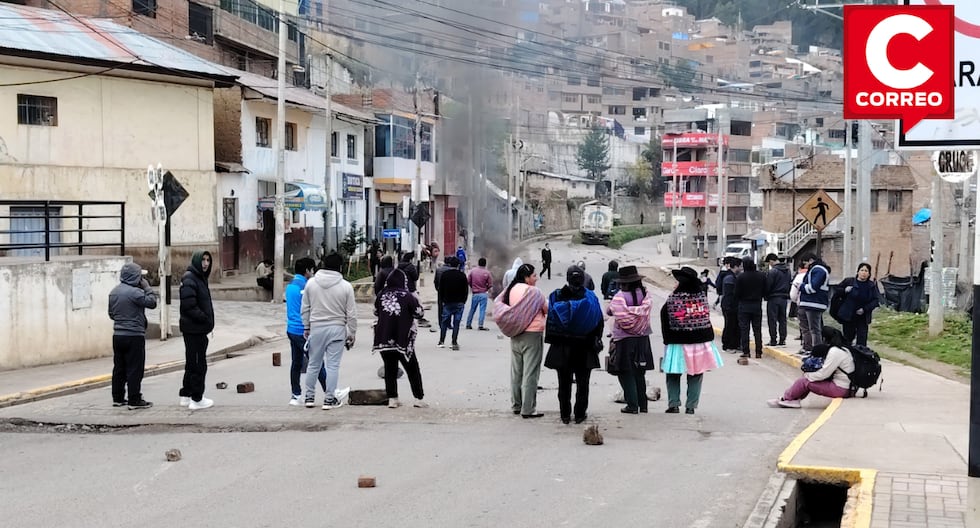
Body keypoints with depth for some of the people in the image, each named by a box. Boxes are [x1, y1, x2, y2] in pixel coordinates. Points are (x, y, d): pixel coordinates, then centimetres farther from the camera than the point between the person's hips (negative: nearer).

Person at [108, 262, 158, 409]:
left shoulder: (114, 292, 9)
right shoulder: (135, 292, -18)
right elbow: (152, 302, -13)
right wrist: (147, 287, -3)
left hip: (118, 335, 8)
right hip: (134, 336, -8)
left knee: (119, 368, 13)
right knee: (135, 369, -3)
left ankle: (117, 398, 18)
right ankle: (134, 400, -2)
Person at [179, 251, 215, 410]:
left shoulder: (200, 278, 15)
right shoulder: (189, 279, -16)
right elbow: (189, 306, -23)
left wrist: (208, 320, 10)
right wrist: (205, 319, -18)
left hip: (198, 329, 10)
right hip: (193, 329, -10)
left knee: (192, 362, 17)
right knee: (198, 364, -5)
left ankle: (186, 395, 26)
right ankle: (196, 399, 0)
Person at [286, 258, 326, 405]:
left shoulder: (290, 285, 13)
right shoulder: (304, 286, -16)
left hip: (291, 330, 9)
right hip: (302, 331, -9)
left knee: (296, 363, 11)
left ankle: (296, 396, 13)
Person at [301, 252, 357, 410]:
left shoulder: (311, 283, 0)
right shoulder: (346, 286, -6)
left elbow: (305, 308, 5)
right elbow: (351, 314, -3)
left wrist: (306, 327, 16)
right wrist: (352, 334, 6)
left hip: (316, 328, 2)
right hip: (337, 329, -2)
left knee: (314, 364, 13)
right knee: (333, 365, 2)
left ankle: (310, 397, 19)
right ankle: (329, 399, 3)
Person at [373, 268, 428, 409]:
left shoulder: (381, 296, 1)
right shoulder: (407, 297, -11)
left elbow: (375, 311, 16)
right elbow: (419, 313, -4)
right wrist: (416, 300, 11)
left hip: (383, 338, 3)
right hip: (403, 339, -3)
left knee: (390, 369, 12)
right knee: (413, 369, 9)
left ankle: (392, 398, 10)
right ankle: (419, 398, 11)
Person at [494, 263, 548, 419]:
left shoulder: (511, 289, 4)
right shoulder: (533, 291, -15)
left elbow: (498, 303, 5)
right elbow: (547, 309, -7)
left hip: (515, 336, 7)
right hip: (532, 335, -7)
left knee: (516, 371, 15)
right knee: (530, 372, -3)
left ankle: (516, 405, 22)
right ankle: (528, 409, -2)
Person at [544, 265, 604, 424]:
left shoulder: (557, 296, -6)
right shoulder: (590, 298, -7)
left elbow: (550, 321, -2)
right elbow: (599, 323, -2)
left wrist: (550, 340, 6)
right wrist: (597, 341, 7)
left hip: (562, 347, 1)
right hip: (584, 347, -1)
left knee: (564, 383, 8)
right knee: (582, 382, 8)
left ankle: (565, 414, 10)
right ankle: (580, 414, 9)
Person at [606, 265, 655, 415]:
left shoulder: (620, 296, -12)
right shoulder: (645, 295, -2)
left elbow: (609, 311, -7)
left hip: (624, 339, -4)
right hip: (643, 339, 4)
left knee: (626, 374, 4)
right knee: (640, 373, 16)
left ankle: (632, 405, 0)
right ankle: (643, 404, 20)